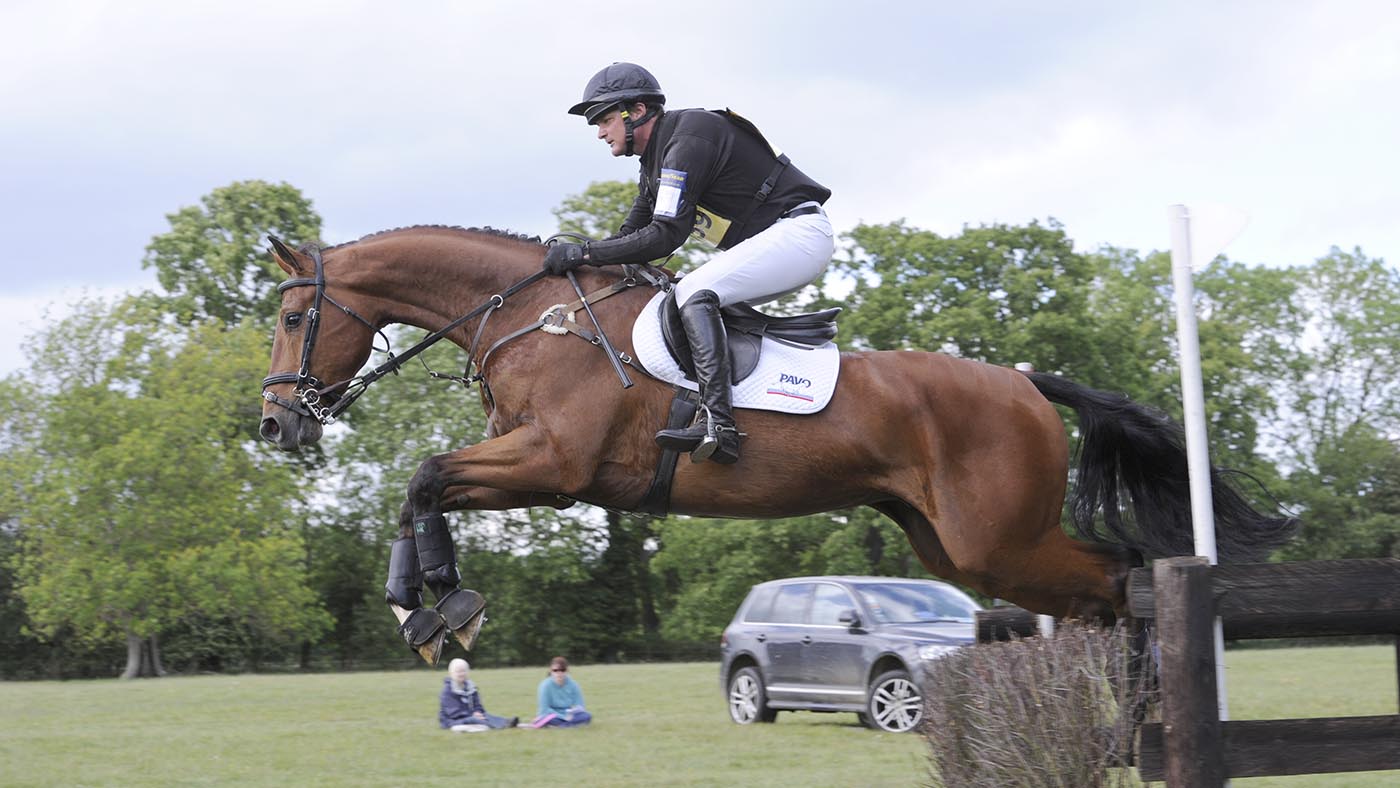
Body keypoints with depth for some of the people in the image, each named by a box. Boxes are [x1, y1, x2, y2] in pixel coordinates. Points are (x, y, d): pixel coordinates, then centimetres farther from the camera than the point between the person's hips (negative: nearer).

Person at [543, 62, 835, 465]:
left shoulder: (687, 141, -18)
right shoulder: (657, 156, 15)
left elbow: (665, 236, -24)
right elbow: (632, 234, 17)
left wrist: (584, 252, -21)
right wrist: (568, 258, 3)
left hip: (799, 232, -11)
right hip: (767, 246, 11)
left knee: (693, 292, -25)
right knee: (682, 297, 11)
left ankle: (717, 423, -37)